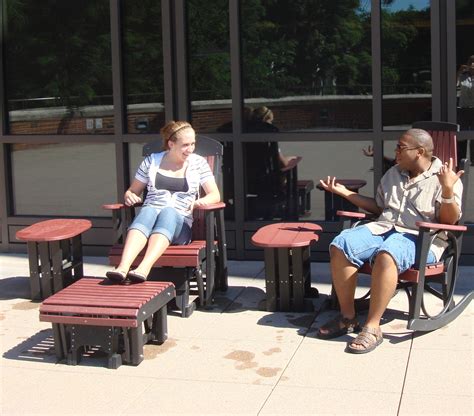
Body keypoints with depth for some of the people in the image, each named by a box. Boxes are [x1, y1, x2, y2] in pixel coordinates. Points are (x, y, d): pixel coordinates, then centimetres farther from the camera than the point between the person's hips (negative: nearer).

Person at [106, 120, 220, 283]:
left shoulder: (198, 163, 14)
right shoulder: (151, 161, 16)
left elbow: (215, 195, 8)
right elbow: (133, 191, 22)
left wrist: (201, 201, -15)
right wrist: (129, 196, -4)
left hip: (180, 221, -1)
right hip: (149, 214, 1)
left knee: (168, 211, -36)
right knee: (148, 210, -35)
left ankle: (143, 269, -57)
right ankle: (122, 268, -56)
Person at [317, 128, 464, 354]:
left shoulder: (443, 178, 1)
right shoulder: (393, 174, 21)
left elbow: (449, 221, -8)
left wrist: (448, 190, -24)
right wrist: (345, 192, 24)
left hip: (420, 238, -6)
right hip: (383, 228, 6)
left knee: (386, 255, -40)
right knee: (340, 245, -22)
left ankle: (373, 327, -32)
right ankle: (347, 316, -12)